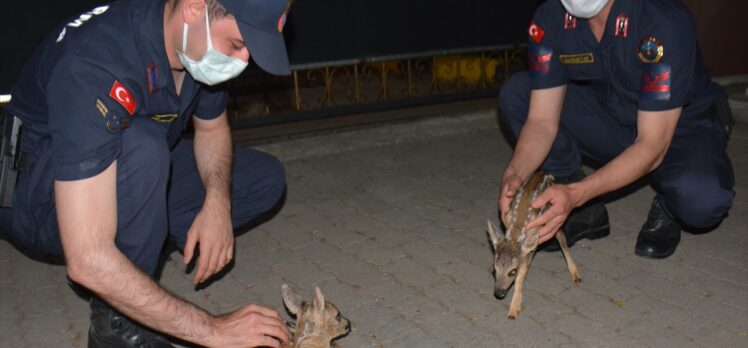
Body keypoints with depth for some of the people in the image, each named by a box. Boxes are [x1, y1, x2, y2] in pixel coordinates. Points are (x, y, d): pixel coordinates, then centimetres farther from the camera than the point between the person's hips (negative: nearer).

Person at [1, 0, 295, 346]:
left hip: (133, 177, 7)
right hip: (36, 198, -7)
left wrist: (218, 202, -17)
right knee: (141, 144, -38)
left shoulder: (200, 43, -15)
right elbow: (88, 263, -42)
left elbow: (212, 129, 5)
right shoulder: (91, 69, -37)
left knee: (266, 178, 0)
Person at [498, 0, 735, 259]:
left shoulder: (665, 21, -31)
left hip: (681, 129, -4)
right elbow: (542, 120, -16)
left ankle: (668, 211, 3)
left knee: (702, 197, -37)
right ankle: (586, 213, -3)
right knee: (515, 93, -14)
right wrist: (515, 174, -35)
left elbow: (652, 147, -31)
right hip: (610, 121, 5)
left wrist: (576, 193, -42)